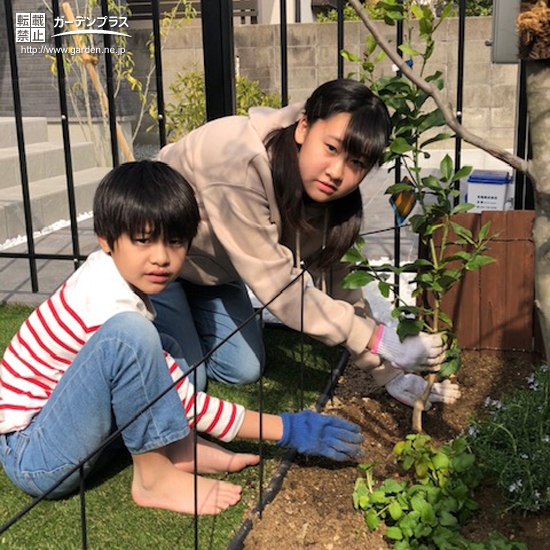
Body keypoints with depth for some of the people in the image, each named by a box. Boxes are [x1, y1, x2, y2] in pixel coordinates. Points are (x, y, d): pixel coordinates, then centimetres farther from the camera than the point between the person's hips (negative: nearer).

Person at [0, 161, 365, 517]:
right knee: (129, 333, -30)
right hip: (30, 458, -9)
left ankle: (179, 446, -9)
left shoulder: (109, 269, 0)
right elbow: (183, 399, -23)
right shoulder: (110, 304, -25)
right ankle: (153, 476, -17)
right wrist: (288, 429, -20)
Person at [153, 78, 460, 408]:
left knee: (243, 370, 4)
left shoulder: (328, 193, -18)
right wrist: (379, 342, -36)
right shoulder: (241, 163, -40)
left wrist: (391, 375, -15)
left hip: (208, 264, 6)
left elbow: (337, 282, -12)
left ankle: (187, 307, 27)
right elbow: (276, 283, -37)